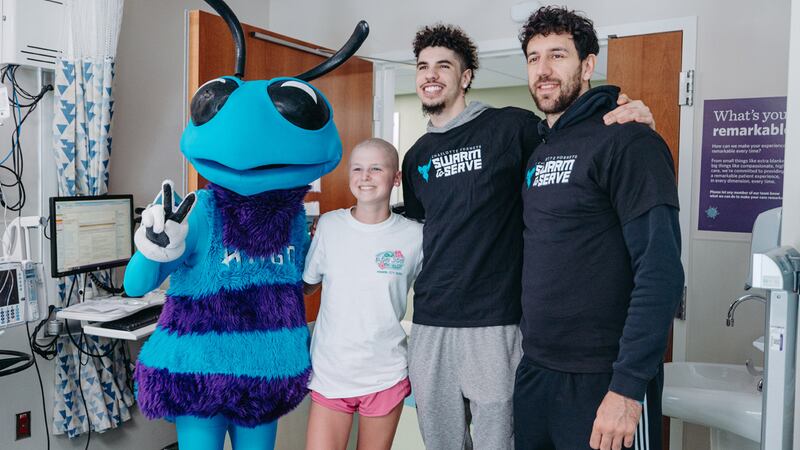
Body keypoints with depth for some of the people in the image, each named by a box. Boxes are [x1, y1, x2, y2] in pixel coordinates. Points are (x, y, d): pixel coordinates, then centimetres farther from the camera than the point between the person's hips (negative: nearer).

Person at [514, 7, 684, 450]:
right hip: (533, 371, 7)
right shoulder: (539, 152, 11)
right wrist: (531, 349, 10)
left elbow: (660, 272, -19)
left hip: (601, 380, -7)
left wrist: (628, 386, -22)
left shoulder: (627, 141, -12)